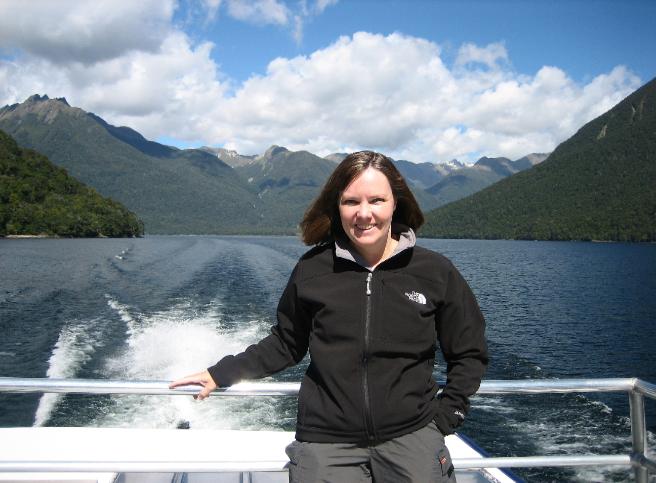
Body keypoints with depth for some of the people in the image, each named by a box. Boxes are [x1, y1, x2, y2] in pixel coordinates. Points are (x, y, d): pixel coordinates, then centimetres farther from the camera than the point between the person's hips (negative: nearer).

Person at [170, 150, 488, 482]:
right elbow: (286, 344, 10)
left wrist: (445, 417, -1)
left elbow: (469, 354, 6)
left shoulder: (436, 272, -4)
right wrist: (221, 373, 8)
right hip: (326, 443, 0)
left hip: (411, 437, 0)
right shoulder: (312, 270, -3)